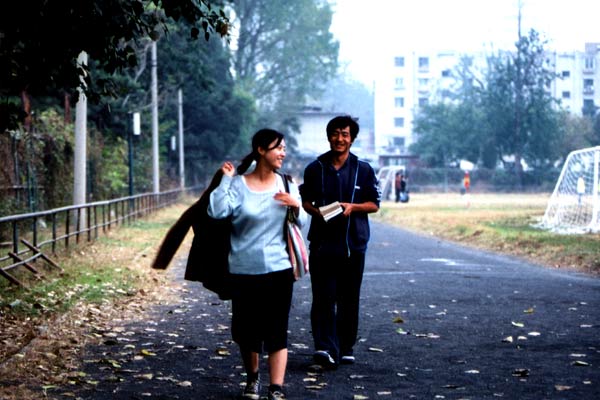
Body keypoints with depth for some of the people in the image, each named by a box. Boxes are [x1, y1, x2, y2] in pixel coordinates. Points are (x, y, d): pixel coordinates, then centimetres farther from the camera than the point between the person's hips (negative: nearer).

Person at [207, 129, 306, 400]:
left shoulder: (286, 184, 6)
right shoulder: (238, 185, -3)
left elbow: (301, 223, 8)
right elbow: (217, 211, -17)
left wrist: (296, 206, -12)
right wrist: (225, 179, -14)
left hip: (279, 269, 1)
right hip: (244, 270, -1)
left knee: (277, 331, -3)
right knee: (246, 330, 9)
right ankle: (252, 378, 33)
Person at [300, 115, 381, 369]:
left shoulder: (363, 170, 5)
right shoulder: (315, 168, 6)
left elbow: (374, 204, 6)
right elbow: (306, 201, 13)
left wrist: (352, 207, -13)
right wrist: (317, 211, -9)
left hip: (353, 243, 1)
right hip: (322, 241, -1)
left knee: (349, 299, 7)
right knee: (323, 297, -11)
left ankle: (345, 348, 17)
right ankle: (325, 348, -17)